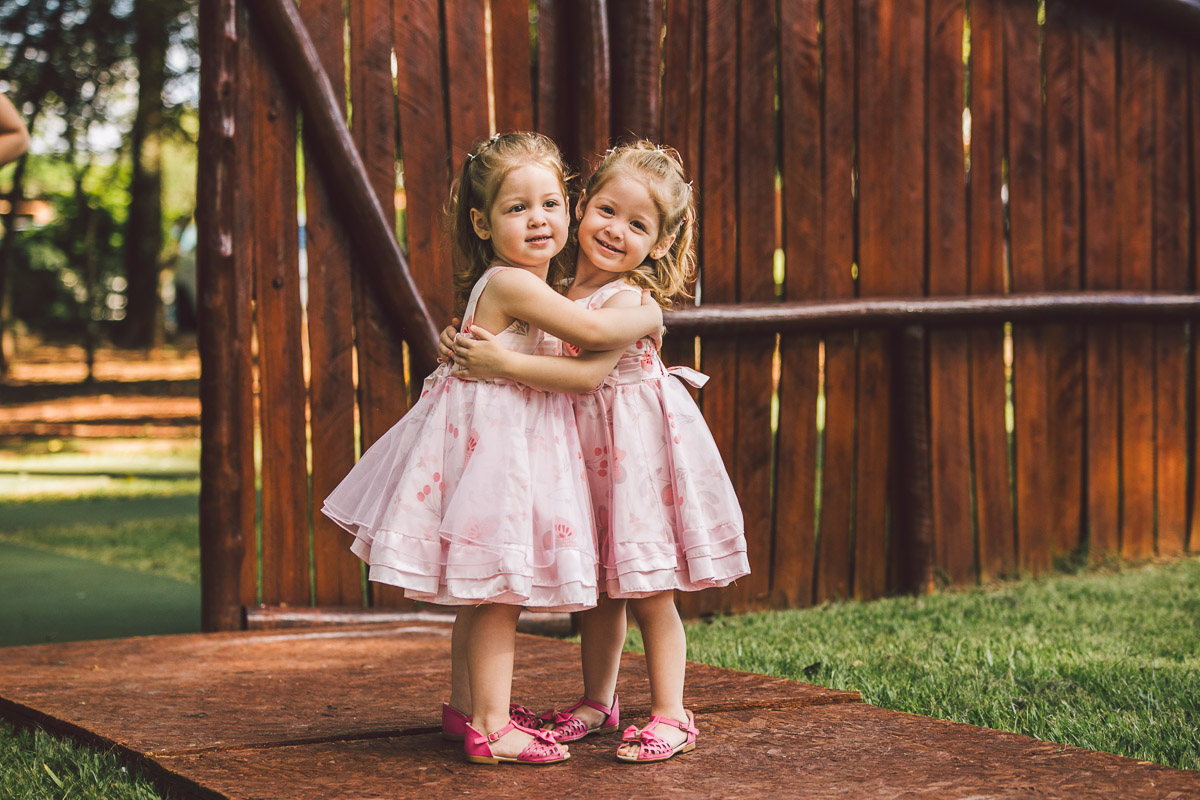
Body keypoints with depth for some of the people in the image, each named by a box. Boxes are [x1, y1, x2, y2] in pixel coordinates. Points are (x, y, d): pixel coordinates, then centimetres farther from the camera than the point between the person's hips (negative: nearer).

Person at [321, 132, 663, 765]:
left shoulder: (521, 285, 13)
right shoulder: (513, 283, -19)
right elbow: (591, 331, -24)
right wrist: (648, 316, -8)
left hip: (511, 439, 10)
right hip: (493, 444, -10)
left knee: (483, 589, 18)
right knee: (500, 587, -6)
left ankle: (464, 705, 29)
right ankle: (490, 728, -1)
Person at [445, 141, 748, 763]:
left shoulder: (630, 298, -18)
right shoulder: (563, 290, 6)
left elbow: (591, 372, -29)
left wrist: (505, 363, -31)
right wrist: (469, 347, 4)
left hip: (636, 443, -7)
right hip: (586, 446, 7)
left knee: (647, 589, -1)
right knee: (597, 586, 16)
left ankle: (670, 715, 7)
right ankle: (597, 701, 29)